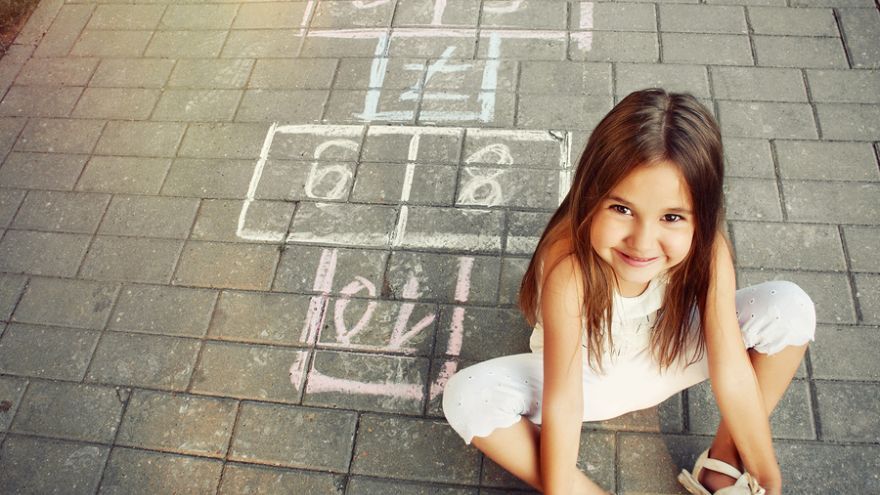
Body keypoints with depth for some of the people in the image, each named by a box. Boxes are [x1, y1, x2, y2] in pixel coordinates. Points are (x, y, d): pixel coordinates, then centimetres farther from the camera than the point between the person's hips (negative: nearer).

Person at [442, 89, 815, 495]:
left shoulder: (709, 253, -28)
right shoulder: (569, 267, -39)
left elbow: (733, 372, -21)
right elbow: (562, 404, -33)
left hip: (669, 358, 3)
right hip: (587, 373, -2)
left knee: (789, 307, -18)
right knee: (467, 397, -28)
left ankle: (724, 461, -2)